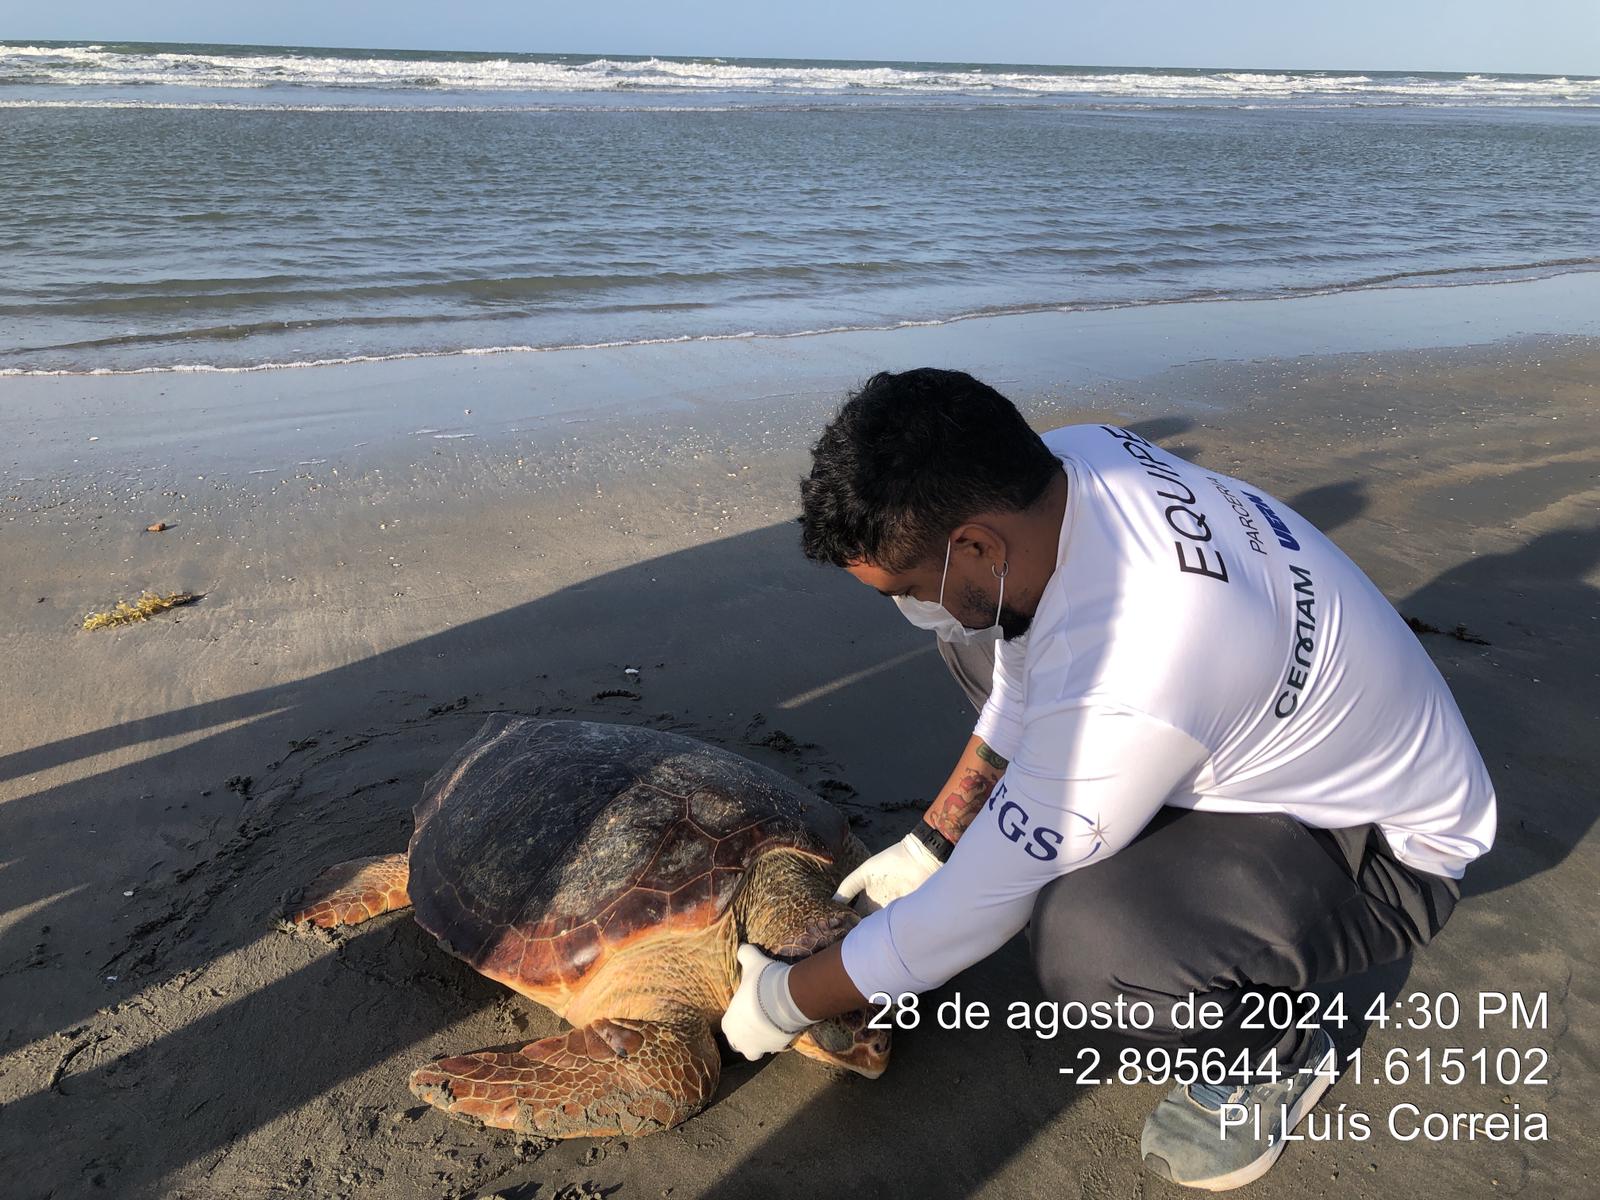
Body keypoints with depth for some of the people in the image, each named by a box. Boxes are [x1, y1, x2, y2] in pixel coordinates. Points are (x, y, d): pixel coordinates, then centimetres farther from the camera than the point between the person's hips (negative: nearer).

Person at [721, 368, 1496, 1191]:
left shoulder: (1122, 689, -40)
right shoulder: (1069, 459, -15)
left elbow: (971, 910, -26)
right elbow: (1022, 687, 1)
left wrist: (788, 1001, -9)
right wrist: (926, 845, 5)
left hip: (1383, 843, -8)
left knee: (1082, 944, -37)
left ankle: (1272, 1055, 0)